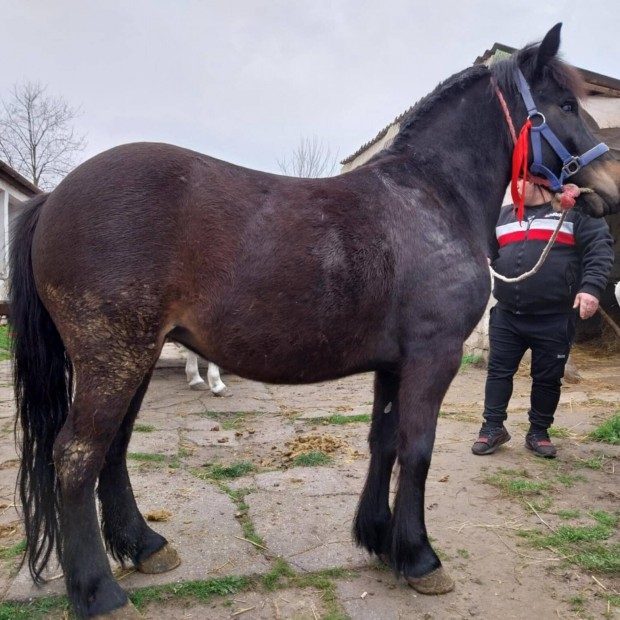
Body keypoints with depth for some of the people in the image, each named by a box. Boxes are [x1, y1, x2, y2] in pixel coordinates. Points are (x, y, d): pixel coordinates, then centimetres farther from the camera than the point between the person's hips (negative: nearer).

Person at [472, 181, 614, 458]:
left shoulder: (574, 210, 1)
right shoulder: (504, 215, 14)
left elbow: (600, 246, -7)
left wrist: (591, 287, -20)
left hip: (554, 319, -3)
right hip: (506, 316, 4)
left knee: (547, 378, 8)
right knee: (498, 371, 6)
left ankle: (538, 433, 24)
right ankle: (493, 428, 19)